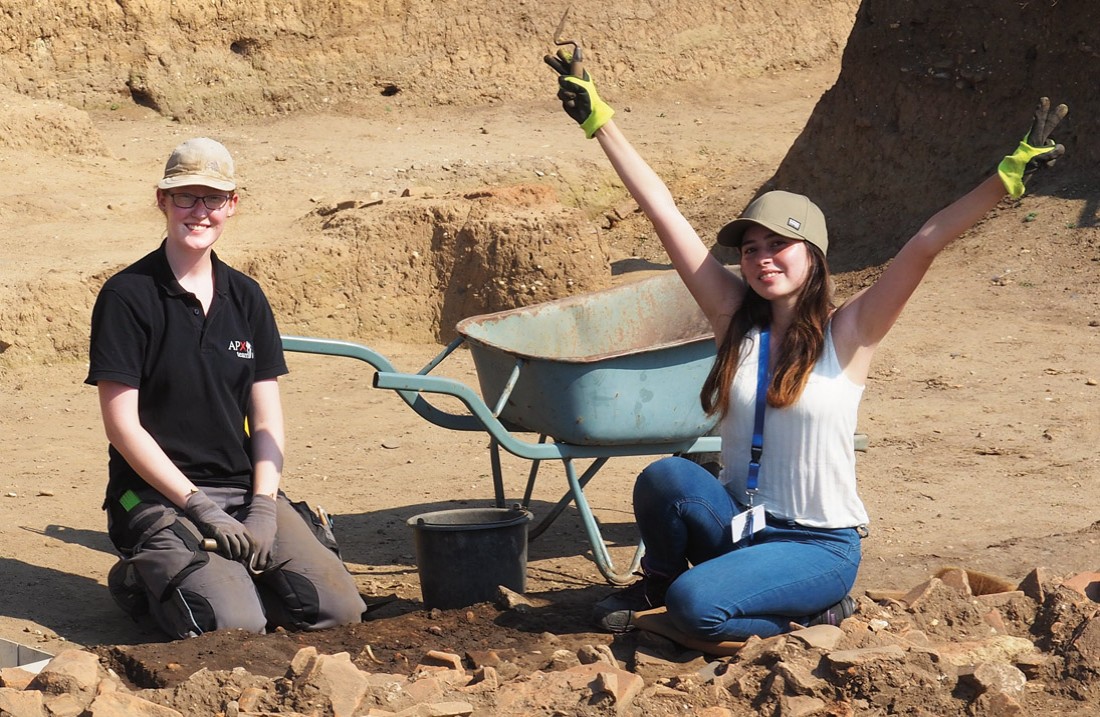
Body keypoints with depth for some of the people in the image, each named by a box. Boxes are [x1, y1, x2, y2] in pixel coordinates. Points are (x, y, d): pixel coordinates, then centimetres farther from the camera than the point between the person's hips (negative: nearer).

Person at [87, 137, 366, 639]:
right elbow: (122, 425, -10)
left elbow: (266, 420, 9)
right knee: (235, 626, -26)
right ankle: (145, 579, 4)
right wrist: (199, 506, -15)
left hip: (244, 489, 5)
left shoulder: (245, 297, 10)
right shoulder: (127, 297, -7)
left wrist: (263, 505, -7)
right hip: (158, 496, -5)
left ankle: (234, 573, 12)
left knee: (339, 611, -13)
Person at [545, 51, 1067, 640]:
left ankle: (816, 608, 2)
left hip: (819, 546, -4)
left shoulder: (847, 333, -9)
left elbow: (924, 246, -21)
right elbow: (663, 214, -3)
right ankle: (657, 580, 4)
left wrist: (1008, 177, -31)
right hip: (737, 523, 4)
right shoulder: (735, 318, 0)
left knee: (696, 607, -28)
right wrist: (597, 119, -4)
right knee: (665, 477, -27)